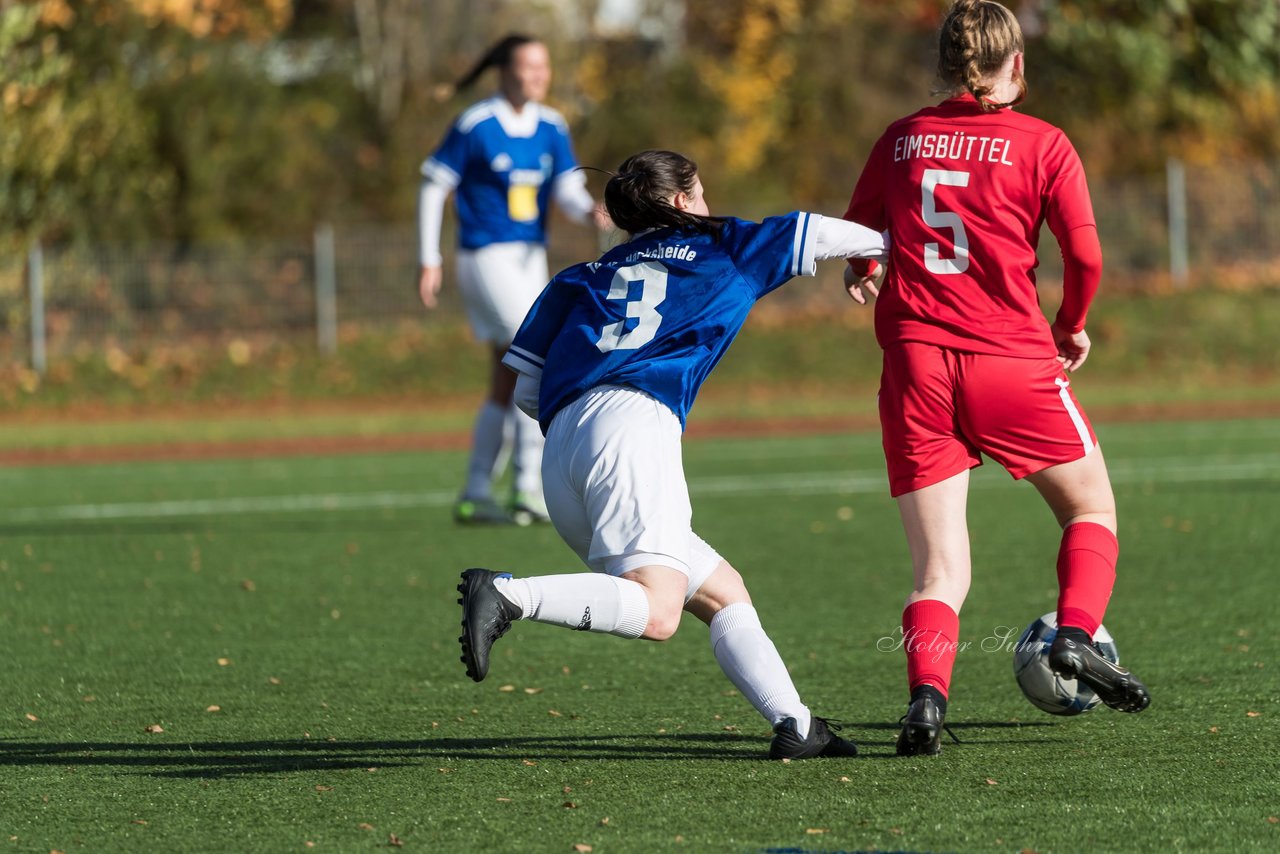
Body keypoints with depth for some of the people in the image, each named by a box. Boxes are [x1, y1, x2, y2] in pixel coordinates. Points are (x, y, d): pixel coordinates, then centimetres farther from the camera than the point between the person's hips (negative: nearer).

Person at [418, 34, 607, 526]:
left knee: (508, 382, 10)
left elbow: (566, 190, -1)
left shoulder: (551, 129, 6)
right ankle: (528, 489, -14)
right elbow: (433, 186, -6)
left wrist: (589, 211, -25)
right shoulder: (474, 126, -11)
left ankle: (475, 495, 18)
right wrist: (429, 261, -8)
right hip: (487, 258, -7)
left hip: (529, 259, 7)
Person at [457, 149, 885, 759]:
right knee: (656, 611, -23)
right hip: (633, 422, -6)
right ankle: (506, 595, -38)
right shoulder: (718, 249, 22)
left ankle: (794, 726, 1)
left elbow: (526, 393, 22)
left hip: (559, 457, 6)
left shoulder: (580, 279, 30)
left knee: (723, 594, 13)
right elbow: (813, 234, 34)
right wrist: (885, 242, 52)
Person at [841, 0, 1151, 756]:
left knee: (942, 568, 2)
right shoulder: (1041, 143, 1)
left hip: (915, 358, 3)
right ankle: (1077, 633, -3)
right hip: (1011, 357, -3)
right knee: (1092, 507, 20)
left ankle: (928, 689, -23)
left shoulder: (902, 140, 10)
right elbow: (1085, 255, -5)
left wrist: (866, 275, 38)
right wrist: (1072, 326, 14)